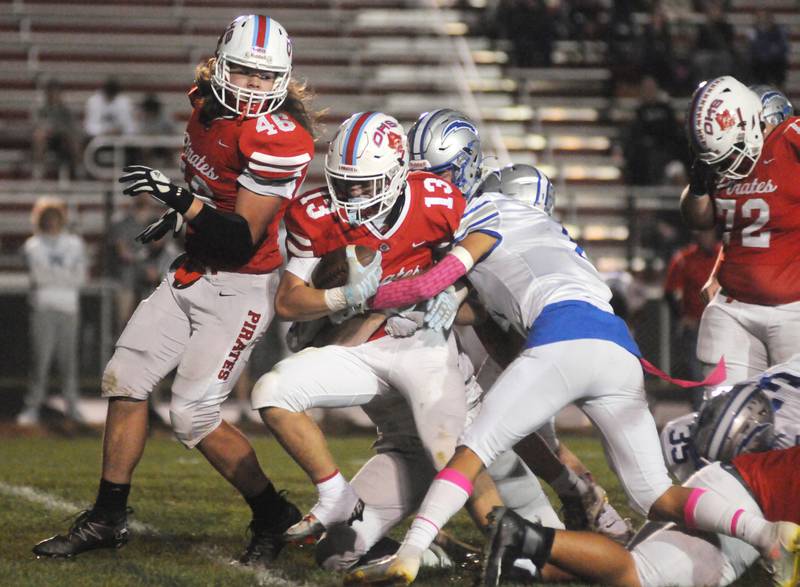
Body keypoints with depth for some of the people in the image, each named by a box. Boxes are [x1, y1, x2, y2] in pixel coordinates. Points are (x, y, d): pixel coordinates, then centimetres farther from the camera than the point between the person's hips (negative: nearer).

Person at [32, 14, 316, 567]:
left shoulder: (278, 138, -24)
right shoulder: (210, 104, 1)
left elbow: (242, 238, -26)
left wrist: (181, 199, -35)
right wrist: (180, 211, 19)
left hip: (239, 287, -9)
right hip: (193, 272, 9)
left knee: (194, 416, -10)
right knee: (125, 379, 9)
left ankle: (275, 518, 8)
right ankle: (108, 518, 20)